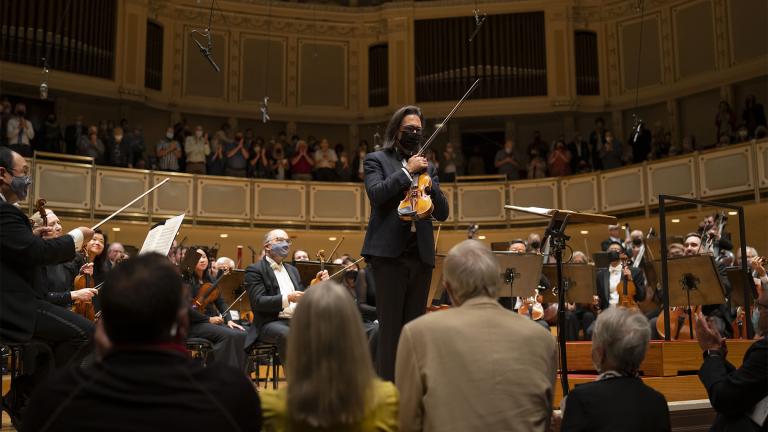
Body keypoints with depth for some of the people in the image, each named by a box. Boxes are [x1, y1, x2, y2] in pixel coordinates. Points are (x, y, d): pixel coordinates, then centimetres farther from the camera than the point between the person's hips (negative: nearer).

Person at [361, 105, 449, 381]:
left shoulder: (427, 167, 18)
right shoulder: (376, 160, 7)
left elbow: (442, 212, 11)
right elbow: (376, 194, -11)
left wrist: (426, 179, -3)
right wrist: (407, 171, -9)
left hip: (421, 254, 5)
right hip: (390, 252, -5)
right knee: (390, 327, -5)